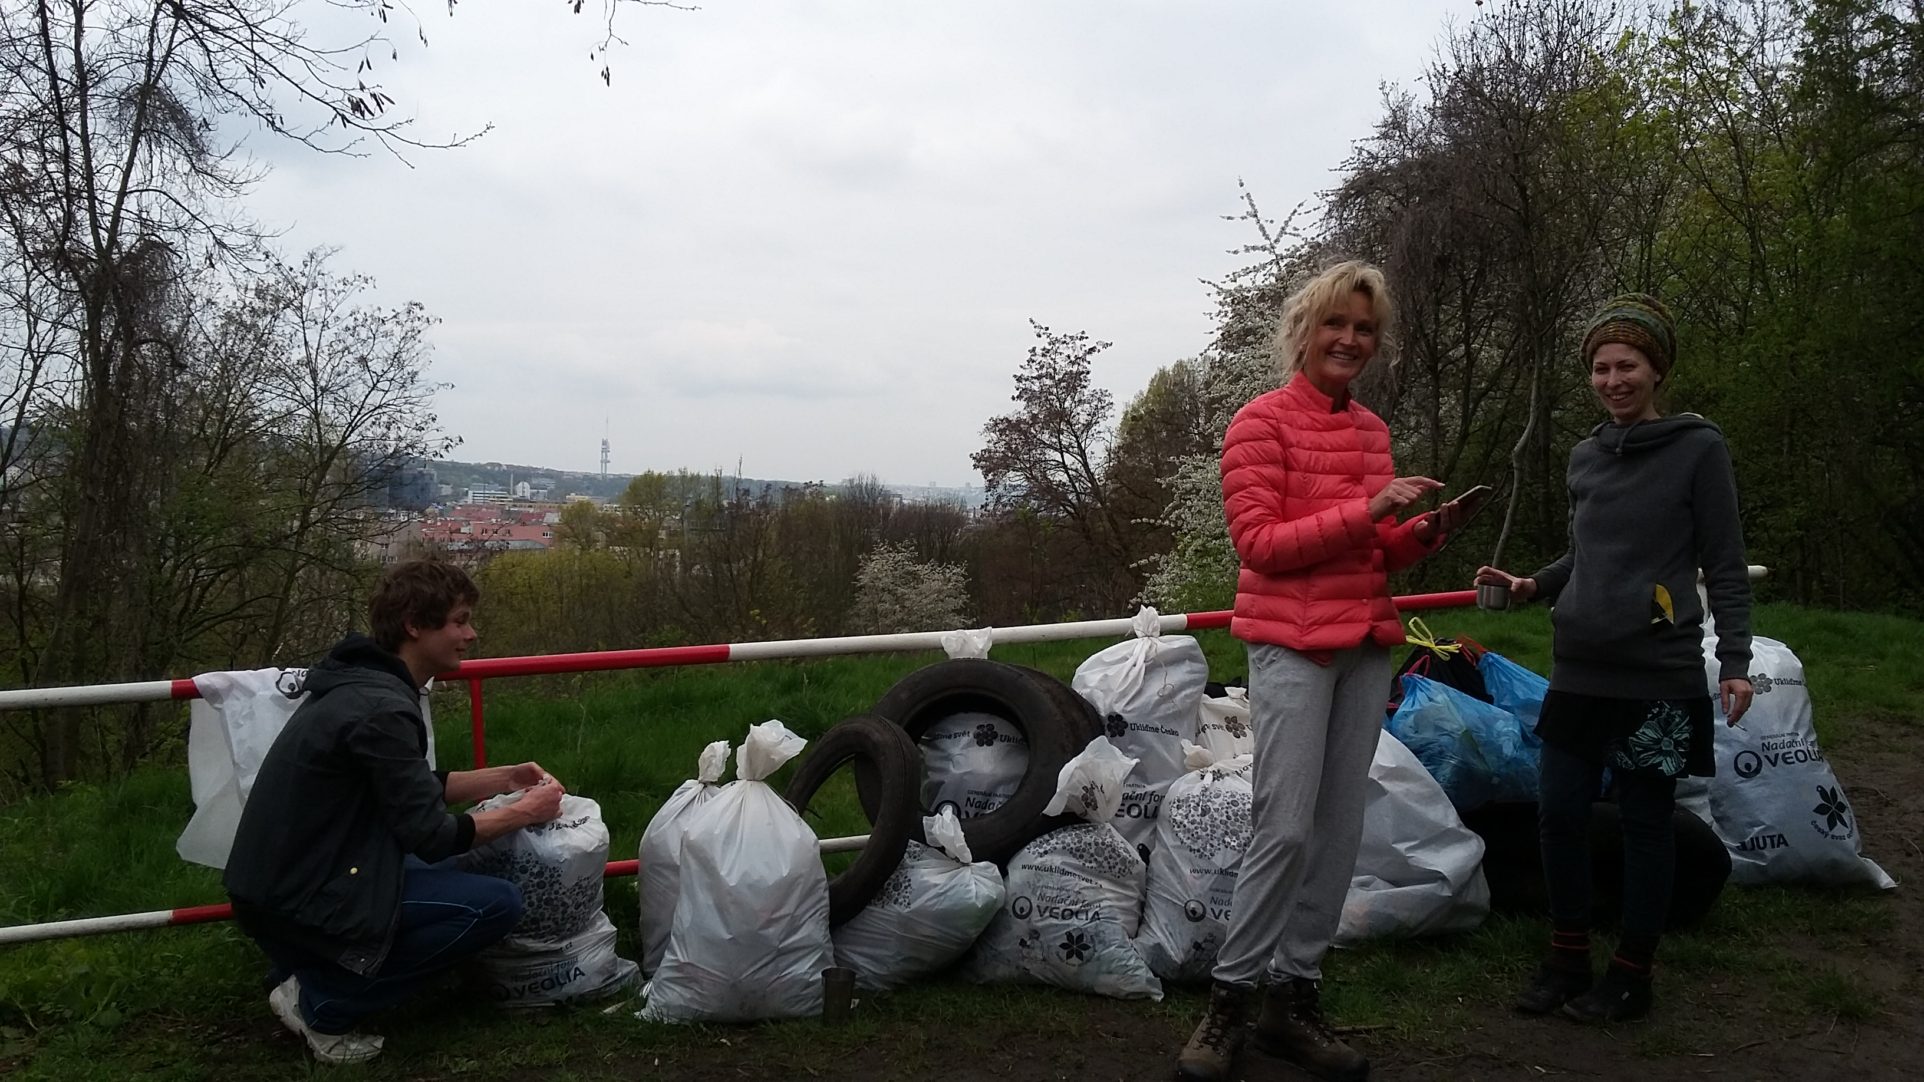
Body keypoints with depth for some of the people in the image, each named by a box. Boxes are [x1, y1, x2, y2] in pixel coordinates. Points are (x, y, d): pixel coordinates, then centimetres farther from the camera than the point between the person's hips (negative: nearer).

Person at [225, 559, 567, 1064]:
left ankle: (306, 968, 14)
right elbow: (430, 836, -18)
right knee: (497, 903, -12)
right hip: (298, 899, -10)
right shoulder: (381, 708, -23)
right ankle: (322, 1001, -4)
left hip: (284, 882, 10)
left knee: (463, 876, 25)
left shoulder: (362, 682, 7)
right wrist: (524, 812, -6)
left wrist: (506, 778, 11)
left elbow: (415, 791, 17)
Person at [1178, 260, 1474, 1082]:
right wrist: (1365, 510, -20)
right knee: (1286, 826, -10)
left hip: (1365, 643, 7)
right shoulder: (1261, 422, -6)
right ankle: (1229, 998, 5)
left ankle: (1293, 997, 17)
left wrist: (1425, 531, -2)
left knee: (1340, 828, 6)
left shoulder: (1372, 429, 14)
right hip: (1292, 643, -7)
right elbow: (1257, 542, -13)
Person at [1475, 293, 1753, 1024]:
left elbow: (1726, 567, -5)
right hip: (1579, 671, 5)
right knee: (1559, 813, 7)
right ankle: (1567, 960, 24)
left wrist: (1735, 659, -13)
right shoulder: (1585, 457, 11)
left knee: (1644, 822, 5)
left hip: (1658, 675, -5)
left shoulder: (1698, 449, -4)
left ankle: (1631, 975, 20)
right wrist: (1533, 585, 5)